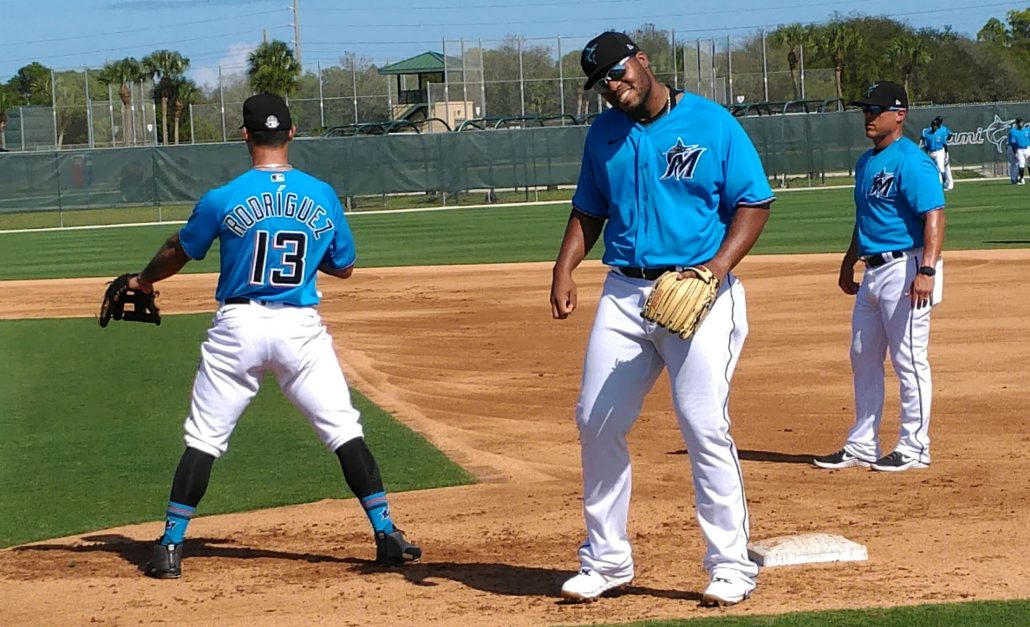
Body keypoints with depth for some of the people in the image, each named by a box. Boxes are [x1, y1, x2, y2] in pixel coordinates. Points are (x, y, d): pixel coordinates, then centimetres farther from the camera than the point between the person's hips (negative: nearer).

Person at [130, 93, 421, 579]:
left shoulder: (223, 200, -6)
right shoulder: (323, 198, 0)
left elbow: (178, 253, 10)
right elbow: (343, 267, 11)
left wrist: (144, 280, 29)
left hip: (238, 326, -1)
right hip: (301, 328, 1)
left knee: (204, 438, 7)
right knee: (344, 430, 7)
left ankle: (170, 547, 6)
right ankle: (387, 535, 5)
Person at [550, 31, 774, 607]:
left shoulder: (712, 124, -5)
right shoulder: (604, 134, 11)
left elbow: (755, 203, -5)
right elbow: (589, 210, 19)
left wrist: (718, 267, -19)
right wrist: (565, 268, 2)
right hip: (625, 294, 6)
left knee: (705, 427, -11)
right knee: (596, 423, 5)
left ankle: (732, 565, 0)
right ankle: (606, 560, 18)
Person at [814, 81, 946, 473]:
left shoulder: (911, 162, -14)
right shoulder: (866, 162, 15)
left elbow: (934, 216, -22)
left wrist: (927, 271, -31)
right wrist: (850, 261, 28)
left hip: (905, 269, -10)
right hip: (872, 272, 10)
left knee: (909, 360, -3)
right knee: (863, 359, 14)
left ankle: (914, 448, 4)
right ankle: (862, 446, 23)